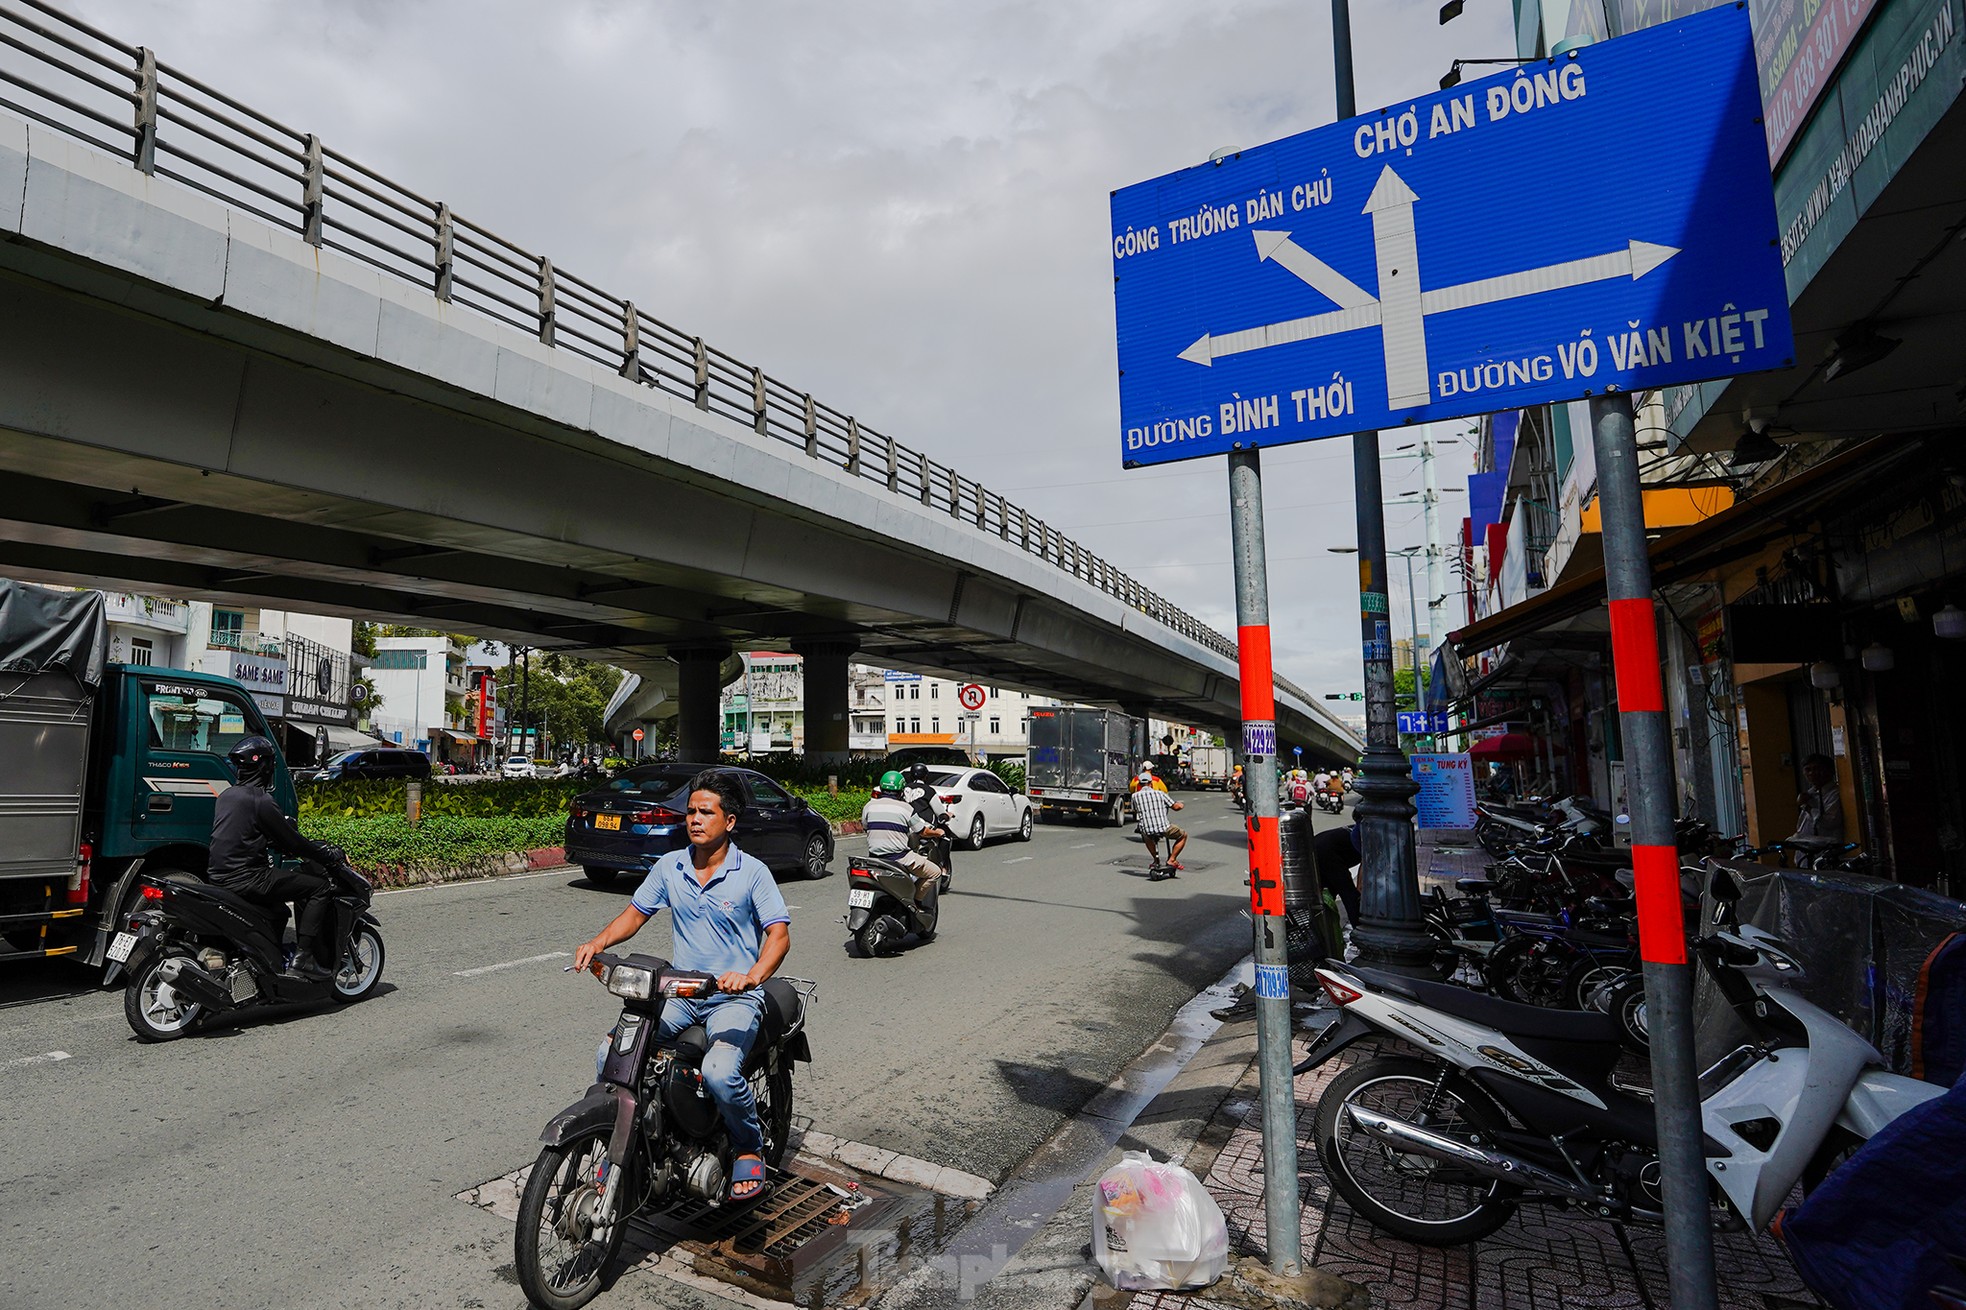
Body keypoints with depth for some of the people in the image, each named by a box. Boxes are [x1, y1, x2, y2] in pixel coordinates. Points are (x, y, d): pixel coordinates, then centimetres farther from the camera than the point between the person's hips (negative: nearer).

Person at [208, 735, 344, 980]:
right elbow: (291, 842, -12)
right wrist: (331, 855, 0)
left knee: (278, 911, 30)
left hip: (218, 876, 10)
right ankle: (303, 958, -11)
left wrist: (313, 847, 25)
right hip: (246, 877, -10)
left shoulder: (226, 796, 14)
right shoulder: (261, 800, -15)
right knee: (321, 887, -7)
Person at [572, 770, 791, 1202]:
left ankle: (749, 1149, 1)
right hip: (678, 992, 5)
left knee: (719, 1073, -29)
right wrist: (597, 943, -7)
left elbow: (780, 934, -15)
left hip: (733, 997, -4)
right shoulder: (669, 866, 5)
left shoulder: (752, 873, -8)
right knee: (611, 1053, -15)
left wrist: (753, 976, -34)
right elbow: (634, 913, 13)